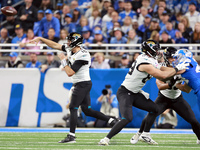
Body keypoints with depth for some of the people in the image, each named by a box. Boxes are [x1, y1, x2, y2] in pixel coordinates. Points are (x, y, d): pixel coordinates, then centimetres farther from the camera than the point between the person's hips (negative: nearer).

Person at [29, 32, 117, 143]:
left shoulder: (82, 56, -21)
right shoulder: (70, 50, 5)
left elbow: (70, 73, -23)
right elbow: (55, 45, 14)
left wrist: (63, 60, -12)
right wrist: (40, 39, 13)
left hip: (83, 84, -9)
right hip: (80, 84, 9)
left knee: (73, 108, -8)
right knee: (87, 110, 8)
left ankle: (71, 136, -6)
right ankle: (111, 120, 9)